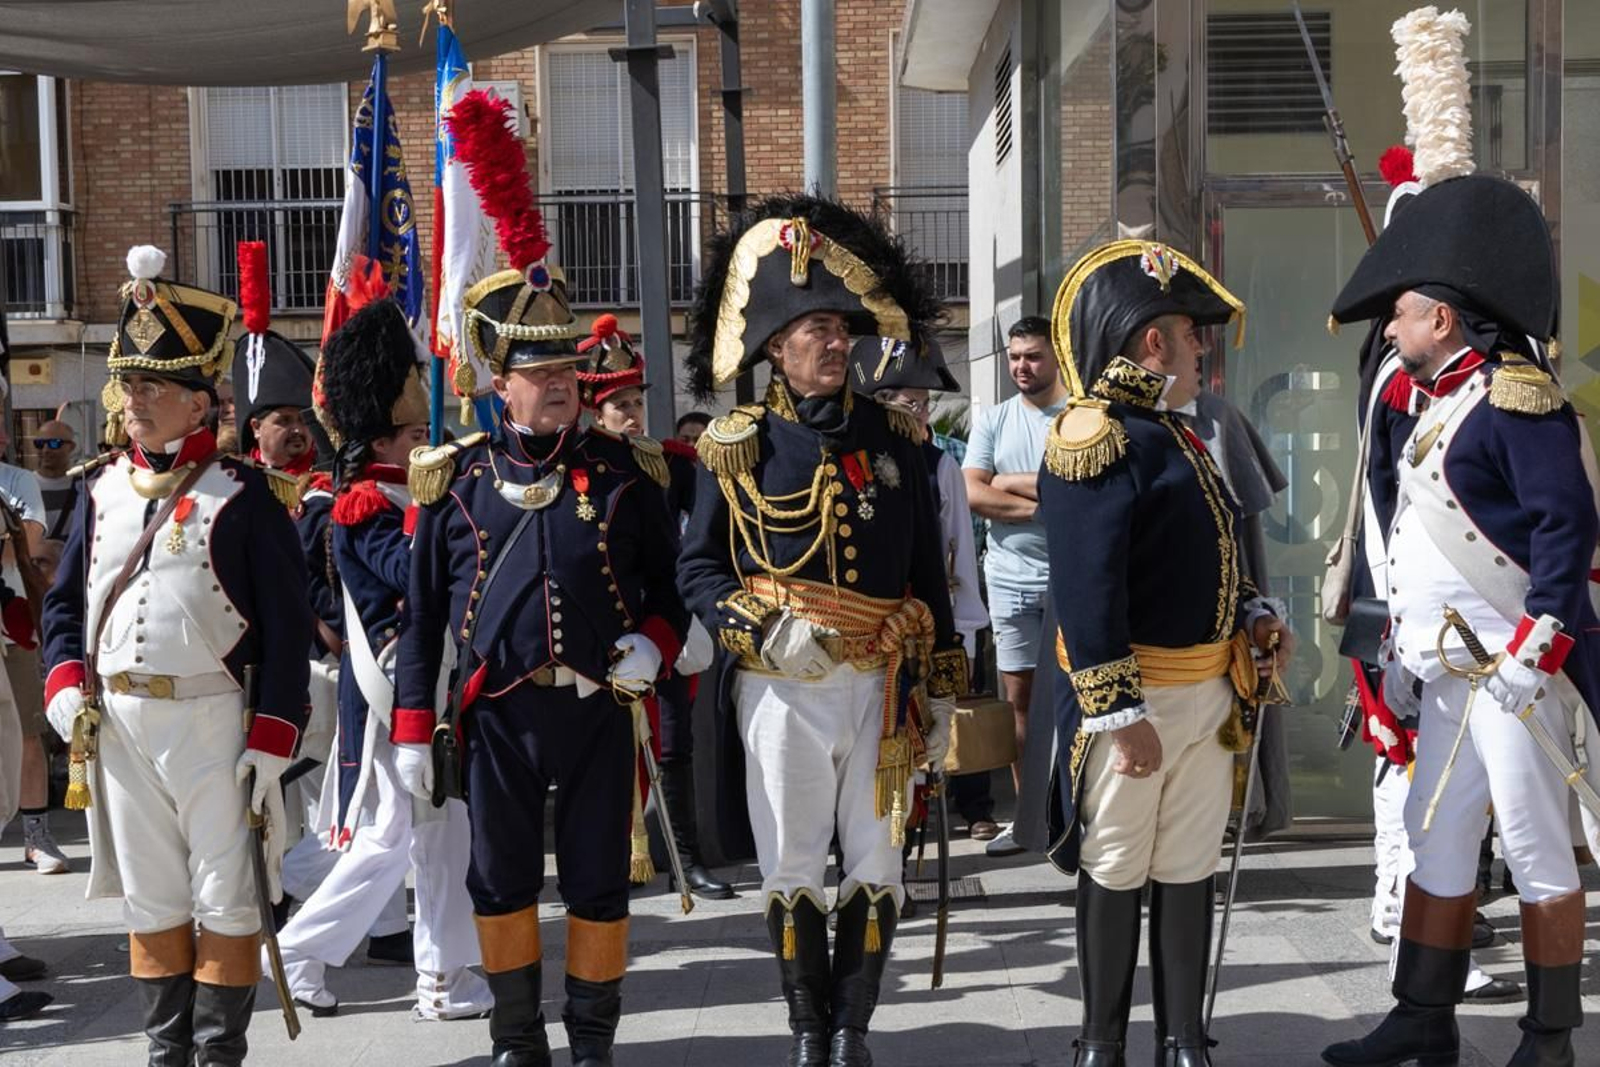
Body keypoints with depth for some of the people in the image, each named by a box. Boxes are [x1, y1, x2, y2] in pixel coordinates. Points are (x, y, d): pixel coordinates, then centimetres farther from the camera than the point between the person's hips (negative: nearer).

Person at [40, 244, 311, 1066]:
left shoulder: (240, 492, -8)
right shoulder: (103, 488, 7)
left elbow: (286, 623, -9)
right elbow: (65, 599, 13)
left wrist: (272, 739, -12)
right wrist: (66, 685, -4)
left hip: (212, 719, -5)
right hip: (116, 721, 5)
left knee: (225, 899, 5)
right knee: (150, 898, 14)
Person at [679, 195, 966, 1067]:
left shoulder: (894, 438, 6)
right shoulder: (736, 448, -2)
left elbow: (928, 573, 9)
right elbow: (698, 570, 0)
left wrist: (941, 690, 7)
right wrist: (764, 629, -18)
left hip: (882, 686, 2)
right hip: (780, 687, -2)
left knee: (875, 866, 8)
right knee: (793, 870, 7)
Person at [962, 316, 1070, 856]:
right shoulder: (993, 420, 10)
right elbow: (973, 492, -1)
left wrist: (1009, 482, -7)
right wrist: (1044, 504, -10)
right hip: (1011, 575, 3)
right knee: (1018, 695, 6)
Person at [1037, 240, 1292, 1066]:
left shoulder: (1173, 435, 14)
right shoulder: (1094, 437, -16)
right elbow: (1085, 590, -23)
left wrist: (1254, 617, 6)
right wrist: (1120, 712, -25)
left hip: (1210, 689, 9)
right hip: (1130, 693, -8)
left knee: (1190, 870, 14)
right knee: (1115, 871, 6)